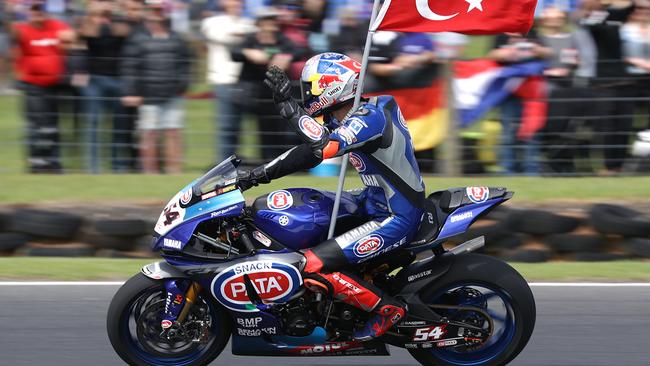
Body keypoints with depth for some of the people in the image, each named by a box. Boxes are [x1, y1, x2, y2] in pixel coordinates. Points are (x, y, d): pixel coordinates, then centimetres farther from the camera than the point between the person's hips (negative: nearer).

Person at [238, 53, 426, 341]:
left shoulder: (371, 118, -23)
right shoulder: (346, 119, 6)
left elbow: (324, 146, -38)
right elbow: (310, 151, 11)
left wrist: (286, 103, -35)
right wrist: (259, 174, 5)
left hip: (396, 219, -10)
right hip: (375, 205, 10)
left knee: (313, 267, -20)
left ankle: (387, 309, -7)